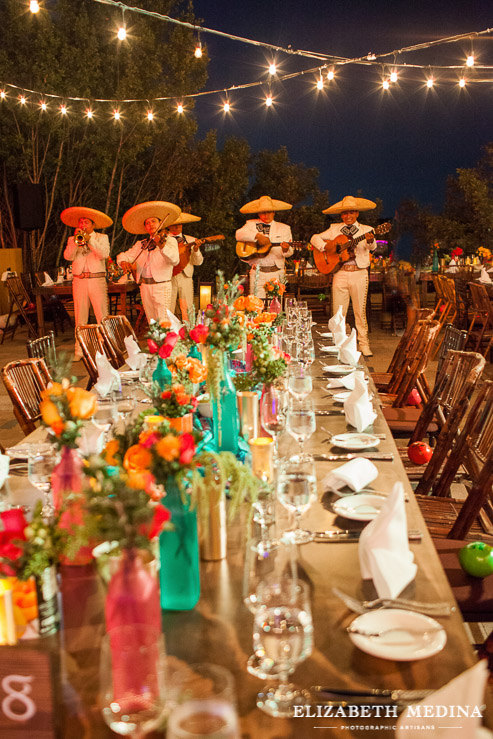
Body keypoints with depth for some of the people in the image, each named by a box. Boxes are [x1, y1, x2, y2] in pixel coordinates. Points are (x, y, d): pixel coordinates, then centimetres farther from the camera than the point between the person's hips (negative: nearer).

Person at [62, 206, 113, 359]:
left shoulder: (102, 238, 10)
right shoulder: (73, 240, 15)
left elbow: (104, 254, -8)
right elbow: (68, 256, -2)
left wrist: (89, 239, -13)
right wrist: (76, 239, -11)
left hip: (97, 280, -2)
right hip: (79, 281, 2)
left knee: (102, 316, -7)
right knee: (80, 318, 2)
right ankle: (79, 350, 6)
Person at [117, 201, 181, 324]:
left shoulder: (170, 240, -1)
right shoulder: (141, 244, 15)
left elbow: (175, 260, -20)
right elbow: (124, 255, 14)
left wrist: (162, 246, -39)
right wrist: (123, 262, -11)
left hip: (162, 286, -5)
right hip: (145, 287, 5)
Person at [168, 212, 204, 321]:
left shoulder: (191, 241, 11)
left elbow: (198, 262, 4)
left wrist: (196, 249, -13)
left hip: (185, 278, 1)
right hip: (168, 279, -1)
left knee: (188, 311, 0)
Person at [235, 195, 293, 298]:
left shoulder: (284, 228, 13)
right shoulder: (251, 224, 12)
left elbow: (290, 252, 5)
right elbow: (239, 234, -5)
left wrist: (285, 249, -19)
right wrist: (257, 236, -15)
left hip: (276, 272, 1)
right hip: (257, 272, 0)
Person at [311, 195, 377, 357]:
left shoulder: (365, 230, 5)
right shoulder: (334, 229, 11)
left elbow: (372, 247, -12)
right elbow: (315, 238, 12)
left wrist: (370, 241, -36)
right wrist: (325, 246, -7)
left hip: (359, 274, -1)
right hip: (340, 273, 2)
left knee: (360, 311, 2)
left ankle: (364, 344, 10)